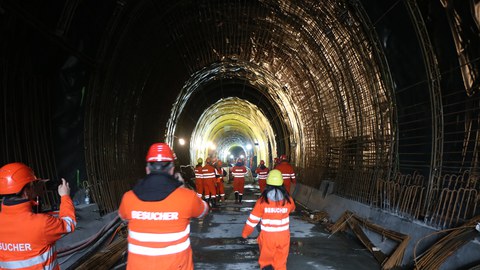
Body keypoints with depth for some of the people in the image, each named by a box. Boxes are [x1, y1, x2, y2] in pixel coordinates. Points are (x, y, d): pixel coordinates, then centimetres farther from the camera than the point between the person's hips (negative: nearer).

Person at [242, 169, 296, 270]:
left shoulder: (262, 200, -13)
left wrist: (245, 233, 7)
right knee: (281, 262, 15)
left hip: (267, 235, -1)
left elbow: (253, 219, -7)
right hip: (283, 235, 2)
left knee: (266, 260, 18)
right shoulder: (288, 199, -7)